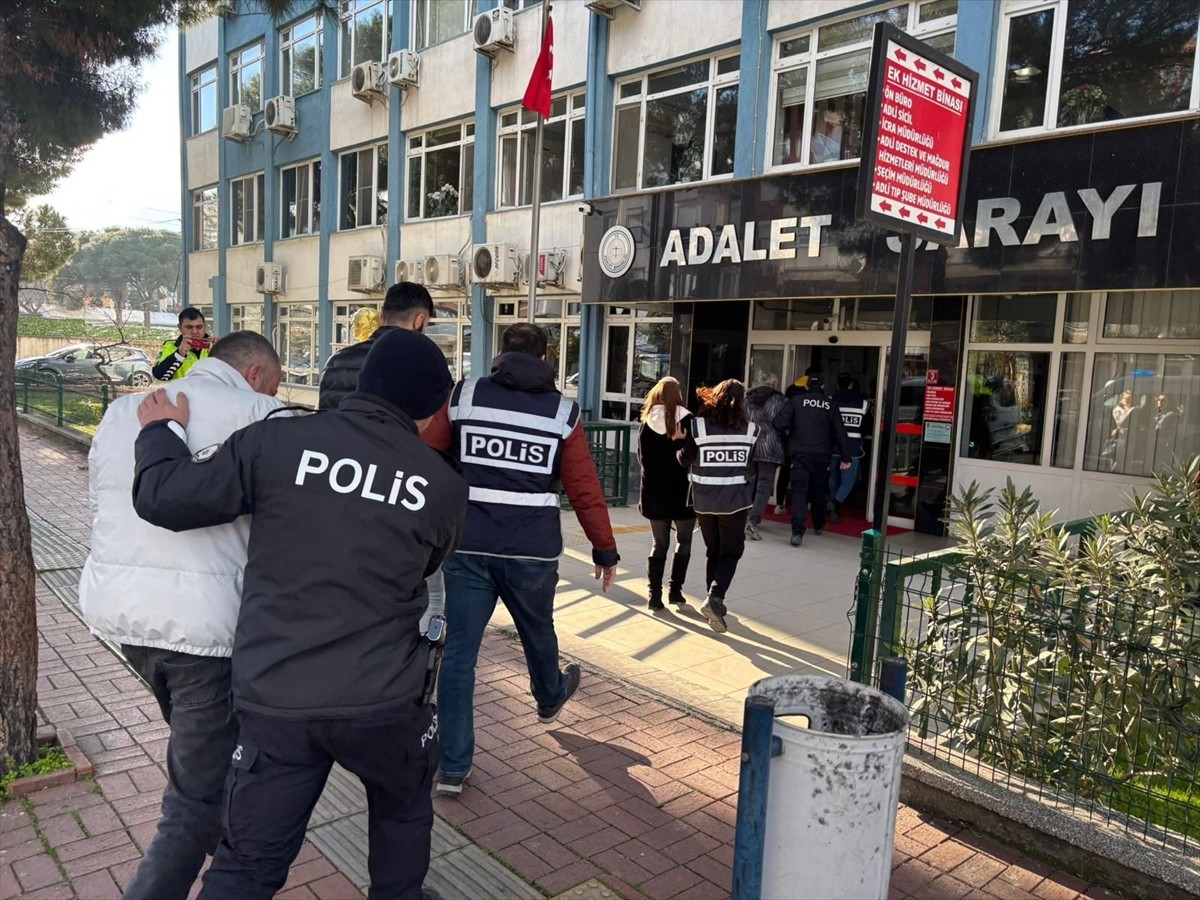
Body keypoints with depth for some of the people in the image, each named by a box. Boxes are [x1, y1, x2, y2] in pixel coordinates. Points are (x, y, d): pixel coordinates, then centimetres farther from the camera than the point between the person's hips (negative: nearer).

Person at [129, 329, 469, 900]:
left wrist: (161, 432, 16)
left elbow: (163, 499, -4)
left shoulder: (275, 441, -8)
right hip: (384, 700, 0)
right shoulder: (444, 484, -3)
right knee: (403, 811, 29)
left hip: (275, 701, 1)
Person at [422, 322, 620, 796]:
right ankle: (551, 698, 54)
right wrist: (605, 550, 9)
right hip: (533, 551, 1)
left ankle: (452, 766, 10)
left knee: (459, 651, 6)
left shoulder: (463, 397, 1)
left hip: (468, 547, 0)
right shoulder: (562, 411, 0)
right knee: (538, 632, 26)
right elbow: (585, 489, 0)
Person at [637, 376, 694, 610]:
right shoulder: (687, 421, -8)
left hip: (655, 492, 2)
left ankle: (655, 594, 5)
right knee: (684, 542, 15)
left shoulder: (647, 423, 0)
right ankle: (675, 590, 13)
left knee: (659, 544, 10)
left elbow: (642, 459, 4)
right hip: (682, 491, -2)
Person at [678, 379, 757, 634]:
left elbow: (685, 459, -7)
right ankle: (715, 597, -11)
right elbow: (750, 463, -1)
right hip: (735, 500, -1)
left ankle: (714, 602, 24)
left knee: (713, 550, 17)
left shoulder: (697, 425, -9)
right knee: (731, 551, 8)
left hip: (703, 500, 1)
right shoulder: (750, 429, -5)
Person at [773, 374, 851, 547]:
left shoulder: (796, 401, -2)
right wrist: (846, 457, 9)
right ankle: (819, 525, 37)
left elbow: (779, 423, -12)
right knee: (818, 491, 21)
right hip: (822, 455, 3)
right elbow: (839, 433, 6)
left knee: (799, 492, -5)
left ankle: (797, 532, -19)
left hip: (800, 454, -3)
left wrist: (791, 429, 11)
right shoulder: (830, 405, 6)